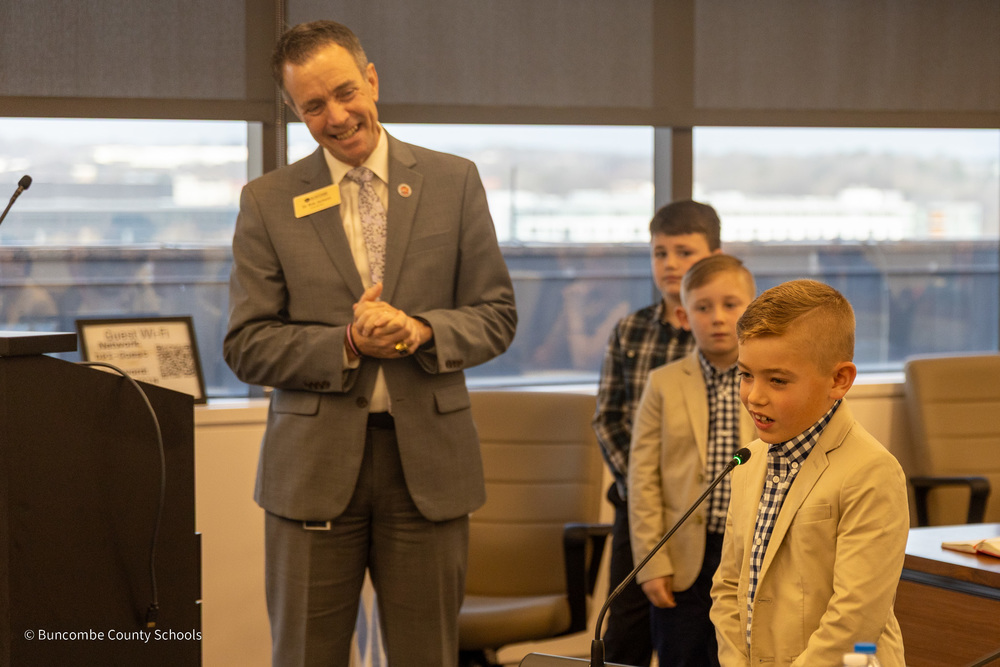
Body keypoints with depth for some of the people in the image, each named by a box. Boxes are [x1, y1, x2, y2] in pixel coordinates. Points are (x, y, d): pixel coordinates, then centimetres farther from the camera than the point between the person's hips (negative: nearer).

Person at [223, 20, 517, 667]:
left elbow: (497, 316, 6)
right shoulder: (268, 201, 4)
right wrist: (347, 345, -14)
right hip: (314, 466, 0)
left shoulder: (454, 182, 6)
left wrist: (421, 331, -14)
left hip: (428, 461, 1)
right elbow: (246, 346, 1)